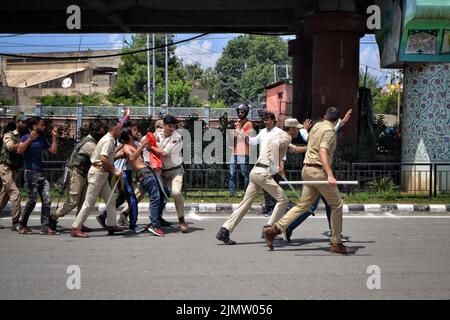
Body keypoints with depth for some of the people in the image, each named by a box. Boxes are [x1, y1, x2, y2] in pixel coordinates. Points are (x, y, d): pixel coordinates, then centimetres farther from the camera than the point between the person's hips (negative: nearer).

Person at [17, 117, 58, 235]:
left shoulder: (42, 139, 16)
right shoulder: (26, 137, -3)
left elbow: (53, 151, 13)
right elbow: (19, 150, -19)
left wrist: (54, 137, 9)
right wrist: (30, 139, -24)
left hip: (41, 173, 7)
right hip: (31, 173, -7)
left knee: (47, 200, -2)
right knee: (32, 200, -5)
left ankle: (45, 227, -1)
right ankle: (22, 226, 11)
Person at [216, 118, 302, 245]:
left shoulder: (280, 135, 24)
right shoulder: (286, 138, -5)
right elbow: (275, 144, -28)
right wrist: (276, 166, -30)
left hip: (255, 171, 9)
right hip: (263, 172, -9)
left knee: (246, 203, 6)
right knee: (283, 200, -2)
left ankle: (224, 231, 2)